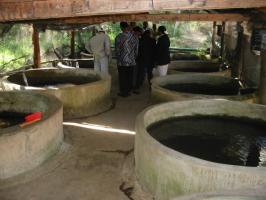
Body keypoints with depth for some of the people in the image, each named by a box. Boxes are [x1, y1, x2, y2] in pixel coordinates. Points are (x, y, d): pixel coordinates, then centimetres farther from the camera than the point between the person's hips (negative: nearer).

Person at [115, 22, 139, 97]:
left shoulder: (119, 37, -13)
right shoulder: (135, 37, -2)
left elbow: (117, 50, -7)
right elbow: (136, 50, 5)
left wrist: (118, 58, 8)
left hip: (122, 62, -3)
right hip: (132, 62, 3)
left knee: (122, 78, 8)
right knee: (130, 77, 13)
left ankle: (123, 92, 16)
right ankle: (129, 91, 24)